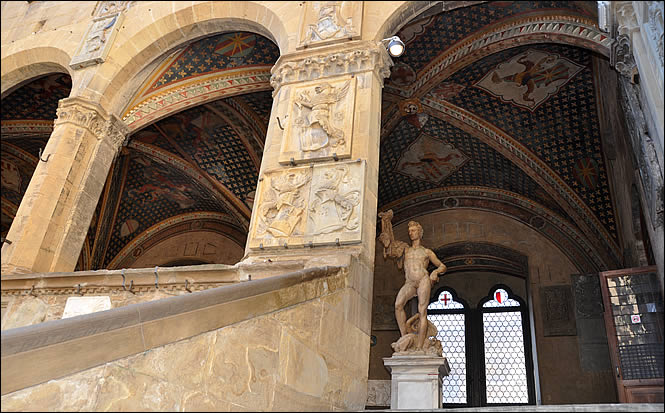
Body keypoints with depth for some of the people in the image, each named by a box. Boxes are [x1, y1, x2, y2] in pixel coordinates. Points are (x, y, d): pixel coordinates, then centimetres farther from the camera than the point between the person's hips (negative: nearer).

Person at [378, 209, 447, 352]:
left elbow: (442, 266, 22)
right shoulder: (405, 249, 25)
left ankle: (420, 346, -19)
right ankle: (404, 336, -22)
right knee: (398, 304, -25)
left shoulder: (426, 252, 20)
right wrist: (400, 254, 4)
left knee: (422, 311, -15)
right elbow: (399, 266, 18)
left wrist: (436, 272, 1)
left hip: (423, 280, -1)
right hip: (409, 283, 2)